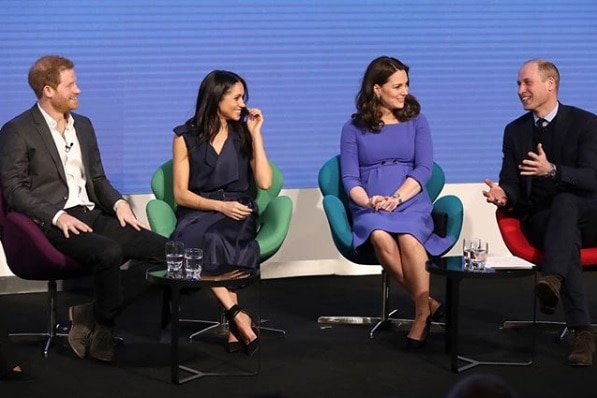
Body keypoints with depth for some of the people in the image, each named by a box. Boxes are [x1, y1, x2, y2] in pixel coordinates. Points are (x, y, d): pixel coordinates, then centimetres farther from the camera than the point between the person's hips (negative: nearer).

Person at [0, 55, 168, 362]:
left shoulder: (83, 126, 19)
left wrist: (118, 203, 1)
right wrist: (58, 216, -21)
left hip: (92, 216, 7)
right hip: (51, 224, -7)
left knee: (163, 249, -16)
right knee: (109, 252, -36)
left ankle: (91, 314, -9)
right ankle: (100, 326, -12)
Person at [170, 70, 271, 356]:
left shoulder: (243, 135, 14)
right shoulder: (186, 137, 8)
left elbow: (264, 183, 2)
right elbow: (181, 194, 2)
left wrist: (256, 134, 3)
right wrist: (219, 206, -14)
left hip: (238, 212, 1)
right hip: (198, 212, -1)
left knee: (216, 240, -36)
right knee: (194, 241, -38)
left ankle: (233, 327, -34)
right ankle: (236, 314, -34)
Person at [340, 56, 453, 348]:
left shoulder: (415, 121, 12)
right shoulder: (353, 128, 10)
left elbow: (423, 169, 2)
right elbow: (350, 178, 4)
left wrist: (397, 198, -14)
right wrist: (367, 202, -17)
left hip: (412, 202, 0)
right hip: (370, 207, 0)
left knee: (408, 238, -35)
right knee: (381, 237, -36)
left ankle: (422, 314, -25)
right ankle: (428, 303, -23)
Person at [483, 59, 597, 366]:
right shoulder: (515, 131, 10)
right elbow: (513, 185, 8)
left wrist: (552, 170, -30)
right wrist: (503, 196, -18)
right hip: (539, 219, 1)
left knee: (564, 201, -37)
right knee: (567, 238, -34)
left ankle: (552, 278, -53)